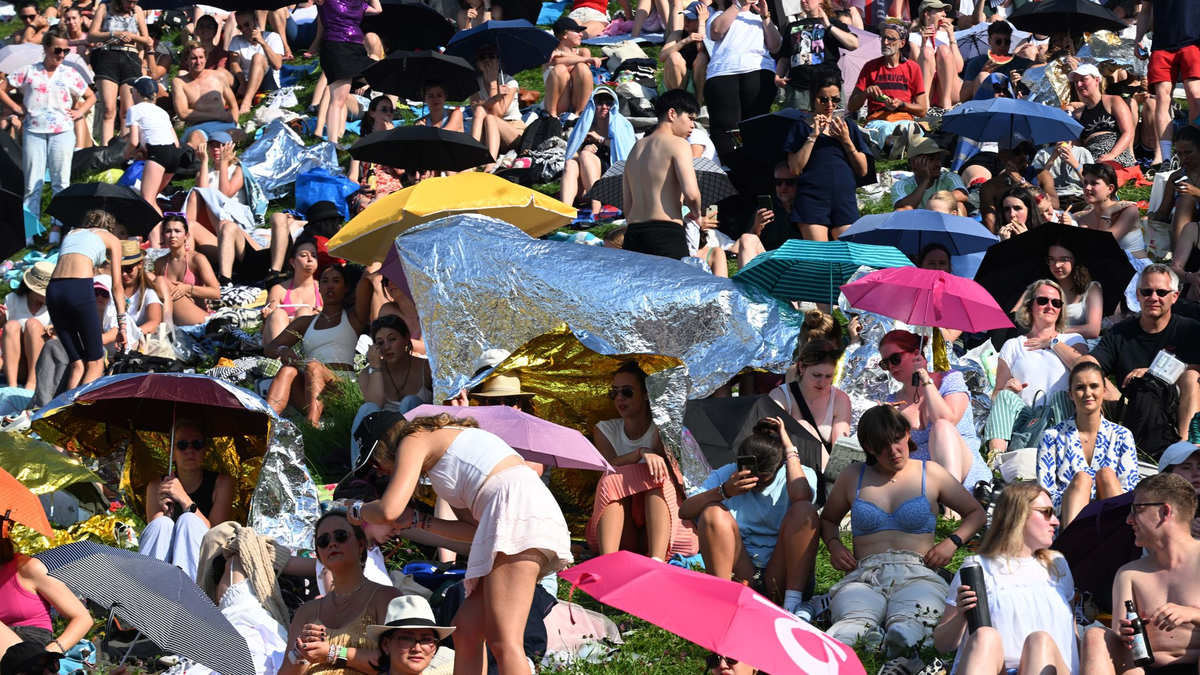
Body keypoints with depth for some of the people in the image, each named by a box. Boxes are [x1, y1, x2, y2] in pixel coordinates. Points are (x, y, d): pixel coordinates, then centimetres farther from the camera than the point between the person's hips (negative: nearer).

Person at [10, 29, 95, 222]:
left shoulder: (70, 74, 10)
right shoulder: (28, 72, 6)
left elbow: (91, 97, 18)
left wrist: (80, 112, 2)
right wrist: (15, 107, 1)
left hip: (62, 131, 1)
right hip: (34, 131, -1)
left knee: (60, 181, -3)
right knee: (33, 182, -3)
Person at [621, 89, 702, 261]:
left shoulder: (636, 148, 23)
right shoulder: (677, 144, 0)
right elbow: (691, 193, -12)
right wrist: (696, 213, 7)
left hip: (633, 233, 7)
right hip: (666, 233, -7)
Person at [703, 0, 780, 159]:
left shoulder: (760, 19, 30)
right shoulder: (720, 15, 26)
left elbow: (775, 47, 16)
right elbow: (716, 31, 2)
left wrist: (766, 17, 9)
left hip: (759, 72, 1)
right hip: (722, 73, -1)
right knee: (724, 125, -15)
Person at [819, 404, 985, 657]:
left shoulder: (930, 473, 19)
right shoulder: (853, 477, 23)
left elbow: (977, 513, 27)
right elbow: (828, 519, 38)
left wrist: (953, 542, 7)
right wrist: (834, 545, 15)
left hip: (917, 574, -1)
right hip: (863, 576, 1)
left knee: (907, 625, -43)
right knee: (852, 621, -41)